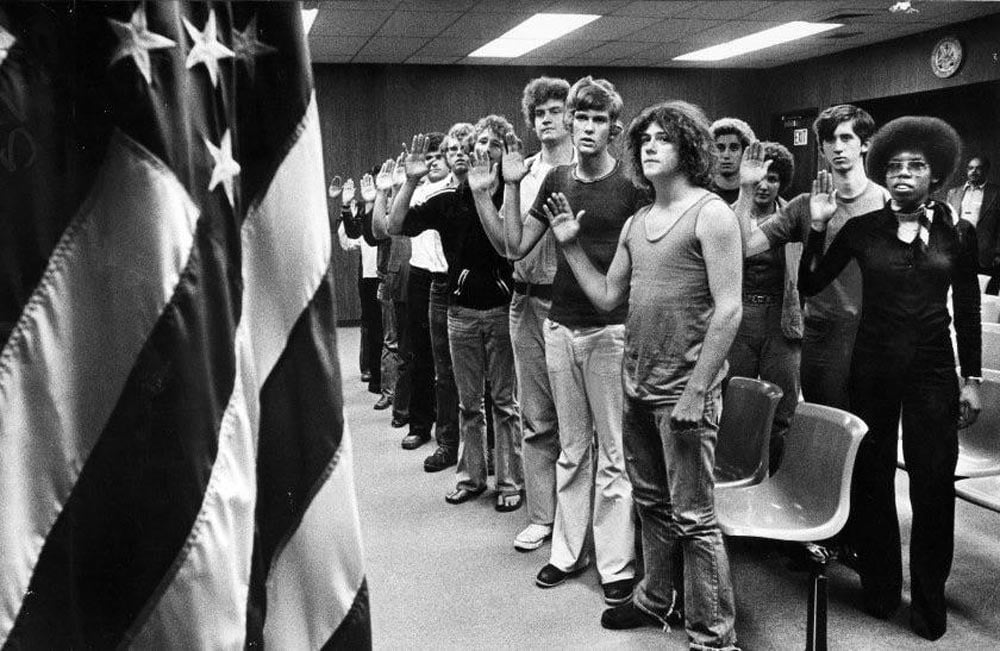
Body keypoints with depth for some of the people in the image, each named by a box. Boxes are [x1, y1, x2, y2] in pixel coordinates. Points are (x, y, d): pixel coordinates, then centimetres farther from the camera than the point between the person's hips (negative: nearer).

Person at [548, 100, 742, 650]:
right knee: (650, 503, 18)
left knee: (692, 517, 0)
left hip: (683, 389, -7)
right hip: (637, 386, 7)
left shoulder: (711, 214, -8)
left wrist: (697, 392, -18)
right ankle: (656, 600, 35)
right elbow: (607, 296, 14)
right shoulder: (635, 223, 13)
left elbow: (728, 310, -14)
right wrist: (570, 245, 6)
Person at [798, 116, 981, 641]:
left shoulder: (956, 232, 1)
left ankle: (928, 599, 21)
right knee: (871, 478, 9)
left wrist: (971, 379, 4)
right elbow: (808, 284, -3)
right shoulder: (863, 229, -1)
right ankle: (880, 588, 27)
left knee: (933, 485, 3)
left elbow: (967, 311, 6)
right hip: (873, 367, 0)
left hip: (932, 371, 0)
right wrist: (818, 226, -13)